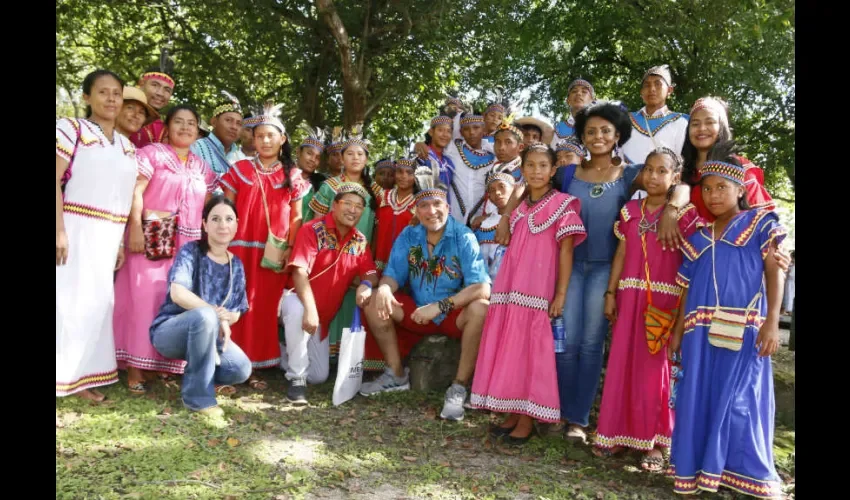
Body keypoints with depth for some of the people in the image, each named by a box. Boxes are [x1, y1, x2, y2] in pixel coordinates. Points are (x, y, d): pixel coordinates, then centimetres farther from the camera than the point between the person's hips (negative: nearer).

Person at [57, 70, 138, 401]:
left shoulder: (127, 146, 14)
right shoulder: (71, 128, -3)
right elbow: (56, 179, -11)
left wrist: (121, 241, 11)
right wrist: (59, 230, -19)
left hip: (107, 235, 6)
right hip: (76, 229, -6)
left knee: (97, 301, 8)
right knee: (69, 299, -3)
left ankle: (80, 376, 19)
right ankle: (62, 375, 7)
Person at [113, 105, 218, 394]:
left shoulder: (202, 167, 18)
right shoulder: (153, 153, 3)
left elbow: (207, 206, 18)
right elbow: (135, 191, -7)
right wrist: (135, 227, -17)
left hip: (188, 243, 5)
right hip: (152, 238, -5)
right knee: (144, 297, -7)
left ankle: (164, 363, 14)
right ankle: (136, 367, -1)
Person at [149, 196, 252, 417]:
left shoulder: (236, 265, 4)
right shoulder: (191, 251, -11)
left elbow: (236, 312, 6)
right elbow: (177, 293, -26)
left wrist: (225, 319, -17)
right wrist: (218, 315, -27)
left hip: (206, 332, 5)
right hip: (170, 331, -5)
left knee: (242, 369, -21)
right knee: (205, 315, -38)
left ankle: (196, 374, 13)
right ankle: (198, 395, -22)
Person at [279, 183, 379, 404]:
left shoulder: (360, 241, 0)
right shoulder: (312, 230, -17)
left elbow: (371, 273, -1)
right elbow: (300, 272, -26)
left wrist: (366, 284, -26)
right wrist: (310, 309, -38)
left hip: (325, 315, 5)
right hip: (297, 299, -5)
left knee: (320, 376, 6)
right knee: (297, 309, -43)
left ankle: (291, 351, 38)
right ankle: (296, 379, -29)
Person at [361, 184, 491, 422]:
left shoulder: (463, 238, -17)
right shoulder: (408, 236, -3)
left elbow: (482, 287, -26)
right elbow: (393, 275, -1)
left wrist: (440, 306, -34)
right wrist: (384, 289, -26)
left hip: (455, 316, -4)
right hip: (416, 312, 4)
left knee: (480, 309, -34)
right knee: (373, 300, -13)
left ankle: (459, 388, -21)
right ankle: (396, 375, 0)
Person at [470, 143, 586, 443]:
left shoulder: (562, 204, -4)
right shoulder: (519, 207, 15)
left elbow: (566, 251, -9)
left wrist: (561, 295, -13)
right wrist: (507, 208, 6)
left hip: (538, 292, -6)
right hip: (510, 289, 6)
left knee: (532, 351, -1)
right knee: (509, 349, 8)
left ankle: (527, 419, 9)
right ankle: (512, 413, 20)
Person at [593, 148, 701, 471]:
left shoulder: (684, 214, -2)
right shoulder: (630, 211, 9)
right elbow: (621, 255, 10)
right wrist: (611, 294, 5)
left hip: (665, 300, -3)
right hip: (631, 296, 4)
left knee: (656, 367, 3)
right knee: (623, 364, 8)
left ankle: (654, 441, 15)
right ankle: (618, 432, 22)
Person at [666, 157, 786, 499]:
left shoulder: (761, 224, 5)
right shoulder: (698, 237, 15)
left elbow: (775, 272, -2)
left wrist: (772, 321, -12)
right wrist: (678, 330, 13)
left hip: (744, 329, -3)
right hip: (702, 330, 3)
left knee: (740, 400, 0)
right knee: (698, 397, 5)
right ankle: (694, 471, 17)